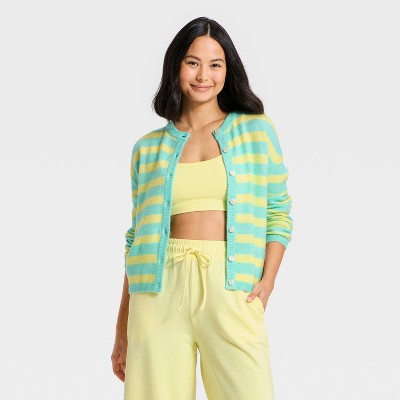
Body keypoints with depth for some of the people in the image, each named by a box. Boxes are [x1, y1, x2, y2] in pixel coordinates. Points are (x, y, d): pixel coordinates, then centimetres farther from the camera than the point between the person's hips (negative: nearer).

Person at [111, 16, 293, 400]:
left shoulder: (256, 130, 11)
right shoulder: (149, 148, 14)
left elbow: (278, 213, 10)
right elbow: (137, 237, 14)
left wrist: (268, 280, -7)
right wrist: (122, 331, 10)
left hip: (231, 287, -1)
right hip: (160, 288, 1)